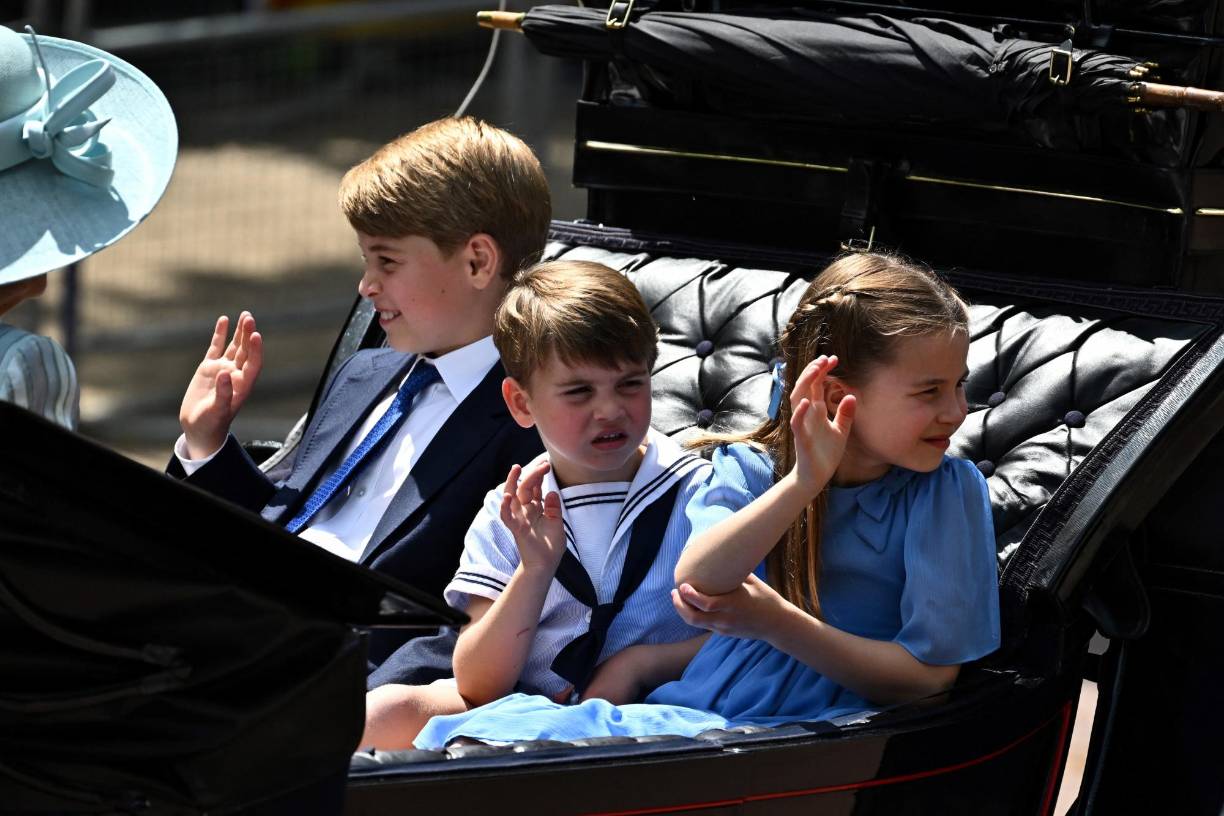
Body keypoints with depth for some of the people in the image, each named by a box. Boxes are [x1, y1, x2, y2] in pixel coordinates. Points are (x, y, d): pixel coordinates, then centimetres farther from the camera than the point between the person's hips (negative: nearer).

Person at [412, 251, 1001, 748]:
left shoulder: (949, 492, 1)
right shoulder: (749, 469, 8)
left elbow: (930, 673, -4)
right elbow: (694, 582, -12)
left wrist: (776, 623, -7)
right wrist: (802, 482, -22)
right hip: (696, 709, 3)